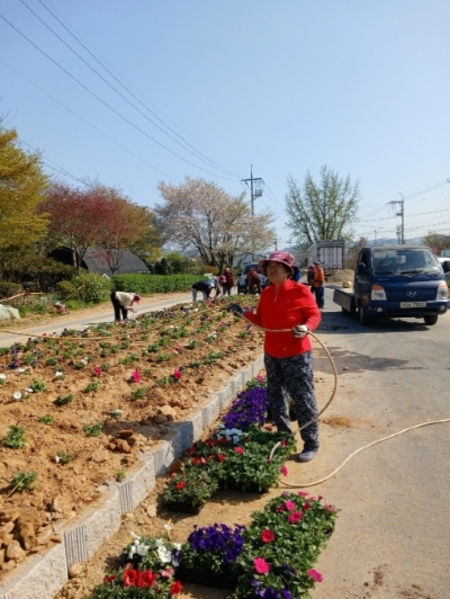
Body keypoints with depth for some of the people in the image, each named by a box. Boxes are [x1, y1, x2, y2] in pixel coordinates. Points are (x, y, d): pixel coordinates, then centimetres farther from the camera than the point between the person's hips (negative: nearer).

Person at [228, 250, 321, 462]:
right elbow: (261, 321, 11)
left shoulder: (300, 291, -11)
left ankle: (311, 443, 12)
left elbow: (314, 314, -7)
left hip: (297, 355, -6)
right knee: (275, 397, 16)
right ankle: (284, 435, 34)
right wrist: (243, 312, -2)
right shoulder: (266, 293, 6)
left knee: (303, 399, -1)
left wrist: (306, 327, -27)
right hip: (271, 354, 7)